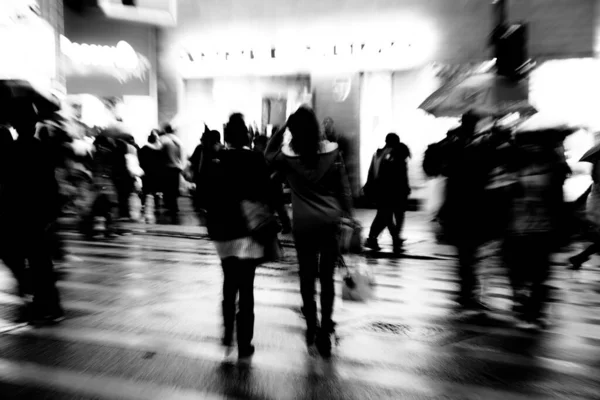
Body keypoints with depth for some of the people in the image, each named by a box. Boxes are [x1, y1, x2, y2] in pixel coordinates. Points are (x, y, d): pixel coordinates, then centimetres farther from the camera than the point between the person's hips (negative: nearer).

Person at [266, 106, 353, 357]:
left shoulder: (287, 155, -5)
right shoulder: (332, 151, -4)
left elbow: (268, 155, 18)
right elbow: (344, 189, -1)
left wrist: (280, 129, 12)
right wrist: (347, 217, 6)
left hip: (304, 225, 0)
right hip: (331, 222, 1)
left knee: (307, 278, 14)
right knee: (327, 278, 12)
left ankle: (312, 330, 24)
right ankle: (325, 332, 20)